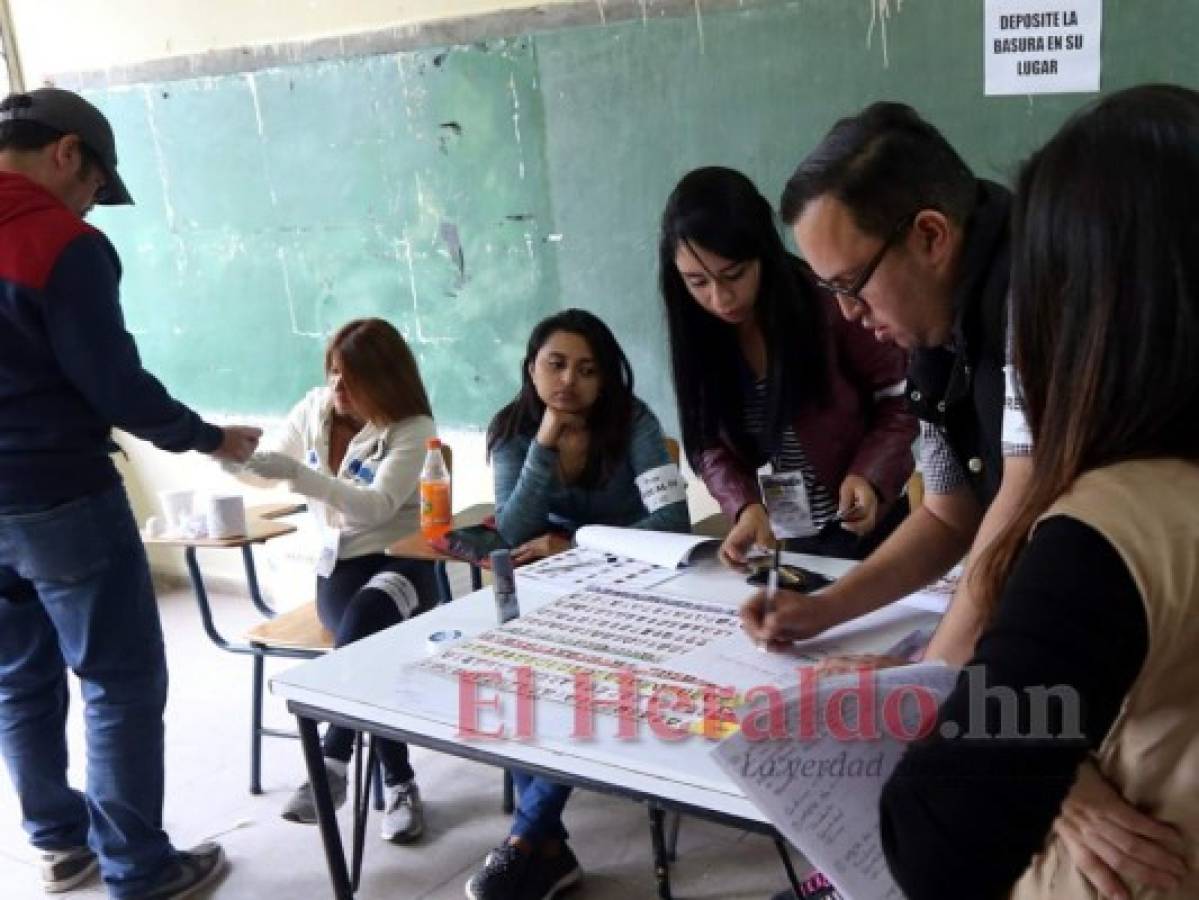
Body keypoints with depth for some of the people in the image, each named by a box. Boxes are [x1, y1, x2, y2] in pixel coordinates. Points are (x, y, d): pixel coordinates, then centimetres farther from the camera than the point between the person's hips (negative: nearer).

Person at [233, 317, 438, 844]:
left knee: (366, 615, -39)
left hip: (400, 564, -3)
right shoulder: (314, 409, 7)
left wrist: (297, 473, -34)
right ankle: (398, 782, -23)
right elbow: (266, 469, 17)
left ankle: (332, 763, -34)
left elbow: (376, 506, -23)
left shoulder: (412, 429, -9)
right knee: (372, 643, -31)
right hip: (337, 568, 3)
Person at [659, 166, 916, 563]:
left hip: (869, 530, -4)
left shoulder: (831, 305, -18)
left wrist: (869, 475, -25)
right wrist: (745, 508, -22)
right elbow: (711, 445, -3)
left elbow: (899, 399, -8)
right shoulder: (697, 338, -6)